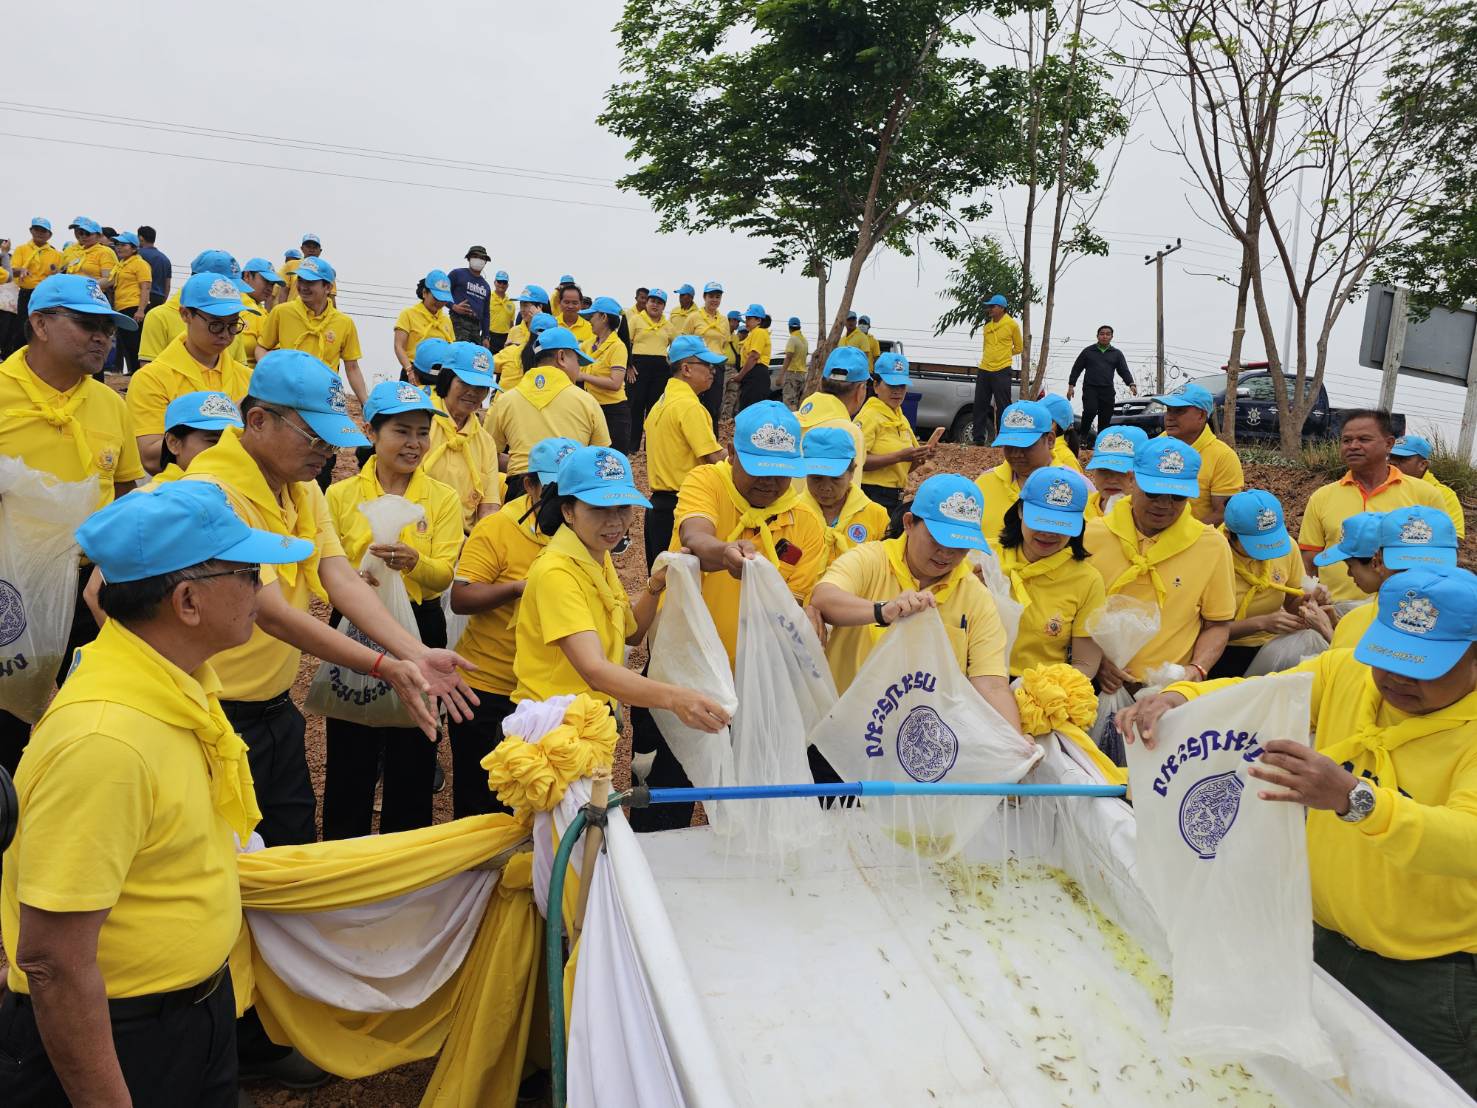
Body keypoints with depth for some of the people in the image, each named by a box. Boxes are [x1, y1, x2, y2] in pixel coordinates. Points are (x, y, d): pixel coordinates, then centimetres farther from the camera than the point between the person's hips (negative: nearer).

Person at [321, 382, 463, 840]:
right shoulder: (340, 495, 0)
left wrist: (412, 560, -30)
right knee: (350, 753, 7)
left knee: (413, 754, 10)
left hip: (421, 630, 0)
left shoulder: (443, 498, 0)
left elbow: (443, 577, -9)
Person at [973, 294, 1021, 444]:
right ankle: (978, 439, 12)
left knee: (1003, 407, -3)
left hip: (1002, 371, -5)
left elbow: (1018, 348, 7)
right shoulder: (987, 325, 11)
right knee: (980, 405, 5)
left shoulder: (1012, 325, -3)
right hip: (984, 370, 5)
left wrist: (1003, 354, 9)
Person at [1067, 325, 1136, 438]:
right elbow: (1076, 369, 12)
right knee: (1090, 410, -25)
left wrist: (1131, 384, -11)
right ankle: (1083, 436, -8)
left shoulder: (1117, 353, 14)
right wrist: (1071, 385, 3)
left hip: (1107, 390, 3)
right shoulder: (1088, 351, 10)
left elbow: (1124, 371, 7)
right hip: (1090, 388, -2)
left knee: (1105, 419, 1)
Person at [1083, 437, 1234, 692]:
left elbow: (1217, 625, 11)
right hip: (1103, 689, -1)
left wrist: (1197, 669, -5)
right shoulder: (1091, 536, 1)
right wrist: (1096, 661, -7)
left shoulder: (1213, 546, 4)